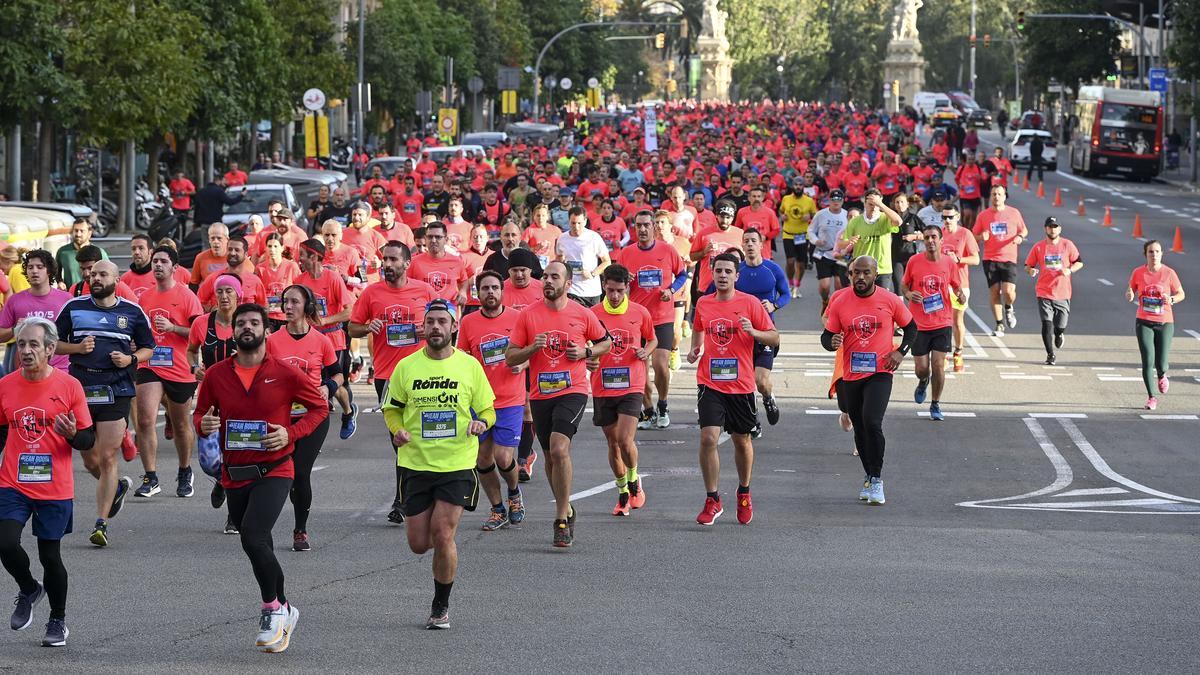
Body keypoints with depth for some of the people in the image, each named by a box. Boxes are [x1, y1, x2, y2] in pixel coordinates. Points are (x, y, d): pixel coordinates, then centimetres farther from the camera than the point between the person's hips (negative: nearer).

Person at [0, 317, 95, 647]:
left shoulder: (69, 386, -5)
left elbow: (88, 439, -1)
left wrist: (73, 435, -21)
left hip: (55, 488, -2)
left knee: (50, 556, 4)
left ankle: (58, 620, 26)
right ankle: (28, 590, 17)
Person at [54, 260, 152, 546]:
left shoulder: (132, 312, 5)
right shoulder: (74, 307, 7)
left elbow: (148, 348, 14)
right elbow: (54, 342, 11)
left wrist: (131, 359, -6)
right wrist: (77, 347, -7)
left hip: (116, 391, -2)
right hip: (81, 389, 2)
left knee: (107, 458, -7)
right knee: (89, 458, 9)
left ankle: (101, 523, -3)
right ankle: (117, 487, 40)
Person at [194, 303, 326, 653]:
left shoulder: (285, 374, -6)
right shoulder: (216, 375, 3)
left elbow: (320, 407, 3)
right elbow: (200, 413, 14)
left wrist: (291, 433, -12)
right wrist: (203, 424, -11)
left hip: (273, 470, -5)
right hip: (234, 474, 5)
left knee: (253, 538, -23)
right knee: (258, 547, 14)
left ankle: (273, 607, -5)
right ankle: (283, 611, 32)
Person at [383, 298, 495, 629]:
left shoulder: (469, 366, 1)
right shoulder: (406, 367, 2)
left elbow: (487, 410, 9)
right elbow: (392, 408, 12)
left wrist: (480, 423, -14)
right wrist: (398, 430, -9)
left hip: (457, 465, -2)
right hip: (415, 464, 2)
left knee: (443, 537, -11)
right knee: (419, 543, 2)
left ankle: (441, 607, 7)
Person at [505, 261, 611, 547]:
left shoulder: (582, 314, 0)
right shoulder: (528, 315, 2)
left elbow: (606, 343, 15)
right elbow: (510, 357, 4)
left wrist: (586, 352, -4)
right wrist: (533, 348, -14)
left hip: (572, 392, -3)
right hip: (540, 395, 3)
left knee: (559, 448, -21)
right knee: (551, 456, 13)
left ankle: (561, 519, -16)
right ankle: (566, 510, 34)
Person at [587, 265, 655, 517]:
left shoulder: (640, 313, 1)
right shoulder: (592, 314, -1)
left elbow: (651, 339, 17)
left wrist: (646, 352, -5)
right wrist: (587, 361, -13)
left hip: (631, 386, -2)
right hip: (602, 389, 2)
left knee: (625, 439, -14)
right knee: (613, 442, 9)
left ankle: (634, 481, 13)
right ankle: (623, 493, 25)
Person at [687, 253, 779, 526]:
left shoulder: (750, 303, -4)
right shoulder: (703, 303, 5)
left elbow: (775, 338, -3)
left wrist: (753, 332, -20)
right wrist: (694, 350, 8)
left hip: (741, 384, -1)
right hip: (710, 383, 1)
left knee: (742, 440, 12)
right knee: (708, 438, -13)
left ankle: (744, 493, 34)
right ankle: (712, 501, -4)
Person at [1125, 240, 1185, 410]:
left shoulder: (1169, 273, -4)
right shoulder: (1138, 273, 0)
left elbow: (1181, 294, 5)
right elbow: (1131, 292, 13)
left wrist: (1171, 299, -17)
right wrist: (1129, 296, -12)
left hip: (1165, 322, -1)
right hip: (1144, 323, 1)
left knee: (1161, 364, -6)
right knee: (1148, 362, -8)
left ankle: (1161, 376, 33)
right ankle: (1151, 397, 8)